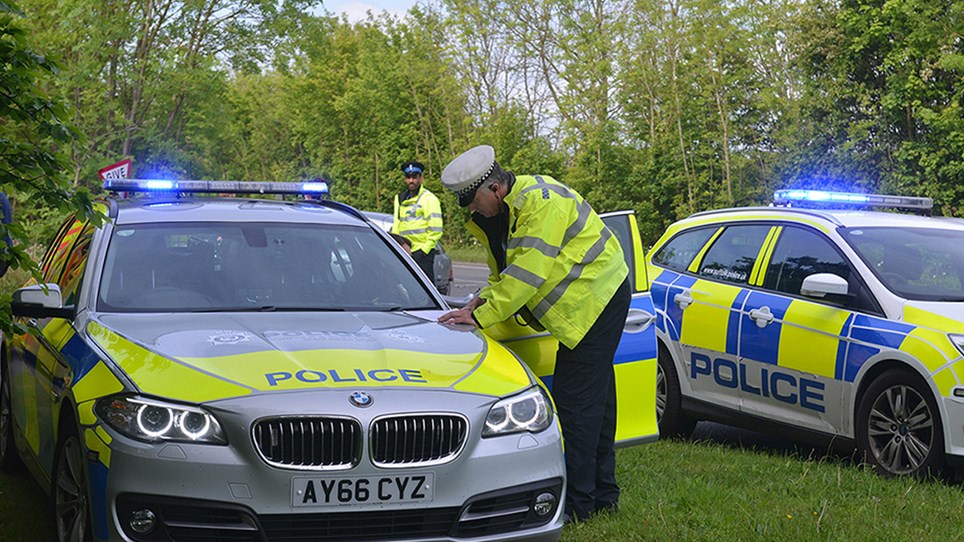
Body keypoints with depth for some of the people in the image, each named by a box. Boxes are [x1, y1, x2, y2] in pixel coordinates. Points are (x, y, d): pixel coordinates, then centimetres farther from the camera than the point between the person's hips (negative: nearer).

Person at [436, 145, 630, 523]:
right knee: (596, 397, 15)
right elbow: (503, 269, 14)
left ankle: (578, 503, -6)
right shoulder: (498, 213, 8)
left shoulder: (541, 202, -23)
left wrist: (481, 316, -26)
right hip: (588, 303, 10)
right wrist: (485, 298, -6)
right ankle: (603, 494, 25)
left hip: (599, 299, -10)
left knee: (576, 401, -10)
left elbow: (528, 272, -28)